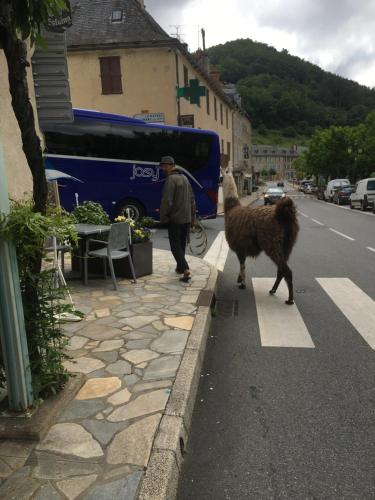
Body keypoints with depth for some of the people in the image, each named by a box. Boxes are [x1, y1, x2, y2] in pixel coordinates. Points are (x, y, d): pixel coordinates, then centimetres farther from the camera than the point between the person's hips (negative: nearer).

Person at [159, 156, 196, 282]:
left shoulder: (171, 179, -14)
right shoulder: (184, 178, 14)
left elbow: (166, 201, -21)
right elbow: (192, 199, 18)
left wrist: (163, 218, -13)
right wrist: (192, 216, 22)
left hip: (175, 219, -8)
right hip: (186, 218, 8)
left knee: (175, 245, -5)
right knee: (182, 244, 18)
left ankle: (185, 269, -16)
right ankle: (180, 267, 29)